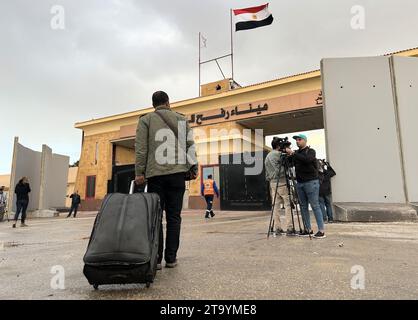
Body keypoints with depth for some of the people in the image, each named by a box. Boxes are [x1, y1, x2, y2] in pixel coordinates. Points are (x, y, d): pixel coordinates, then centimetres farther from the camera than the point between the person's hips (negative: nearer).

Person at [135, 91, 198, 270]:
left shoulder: (146, 120, 10)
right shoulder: (182, 119, 15)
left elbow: (140, 147, 0)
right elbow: (190, 145, 8)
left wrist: (139, 172, -1)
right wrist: (193, 169, 9)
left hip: (155, 173, -1)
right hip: (177, 172, 1)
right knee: (174, 217, 5)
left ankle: (155, 259, 3)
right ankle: (171, 258, 7)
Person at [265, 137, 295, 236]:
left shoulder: (267, 156, 18)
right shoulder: (278, 154, -9)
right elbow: (280, 170, -12)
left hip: (272, 183, 8)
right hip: (281, 182, -8)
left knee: (275, 205, 6)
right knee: (288, 204, -4)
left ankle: (277, 228, 7)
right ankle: (290, 228, -6)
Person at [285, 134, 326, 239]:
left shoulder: (311, 151, -2)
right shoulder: (296, 153, 15)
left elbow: (307, 159, -22)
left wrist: (293, 153, -23)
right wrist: (289, 154, -3)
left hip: (311, 182, -6)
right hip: (299, 183, 6)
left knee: (315, 206, -7)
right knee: (303, 207, 6)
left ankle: (321, 230, -3)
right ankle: (308, 229, 13)